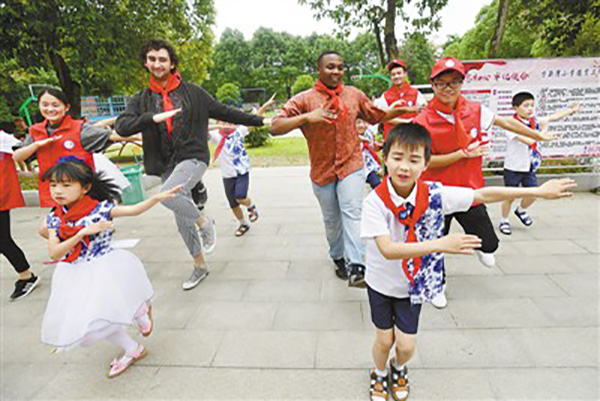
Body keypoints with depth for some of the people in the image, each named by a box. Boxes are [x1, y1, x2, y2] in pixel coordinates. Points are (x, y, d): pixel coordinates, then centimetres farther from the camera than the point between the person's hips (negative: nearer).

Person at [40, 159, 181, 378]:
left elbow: (134, 210, -18)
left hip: (105, 268, -5)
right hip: (77, 276, 6)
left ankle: (141, 311, 29)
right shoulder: (54, 217, -4)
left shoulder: (100, 208, -14)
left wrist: (158, 197, -31)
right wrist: (83, 232, -24)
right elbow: (54, 253, -12)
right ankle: (132, 349, 36)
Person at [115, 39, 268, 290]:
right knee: (182, 221, 10)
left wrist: (259, 121, 8)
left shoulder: (192, 92, 3)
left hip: (193, 157, -4)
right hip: (167, 165, 4)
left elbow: (225, 112, 7)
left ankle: (204, 222, -3)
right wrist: (153, 117, -26)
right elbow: (122, 127, -9)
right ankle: (200, 266, 28)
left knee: (168, 195, -32)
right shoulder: (141, 100, 7)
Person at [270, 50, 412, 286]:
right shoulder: (304, 100, -6)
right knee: (331, 219, 12)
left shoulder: (354, 95, 6)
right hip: (322, 171, 0)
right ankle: (339, 258, 34)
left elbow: (375, 116, 20)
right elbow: (275, 127, -16)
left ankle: (356, 267, -19)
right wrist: (307, 117, -29)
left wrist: (394, 112, 1)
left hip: (351, 166, 1)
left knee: (352, 212, -16)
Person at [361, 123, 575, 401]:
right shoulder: (375, 202, -27)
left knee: (406, 344, 10)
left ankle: (399, 368, 47)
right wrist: (439, 245, -44)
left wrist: (538, 191, -6)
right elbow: (388, 250, -36)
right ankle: (379, 373, 47)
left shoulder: (433, 195, -18)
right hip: (381, 283, -2)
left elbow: (482, 195, -9)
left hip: (412, 284, 2)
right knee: (384, 339, 13)